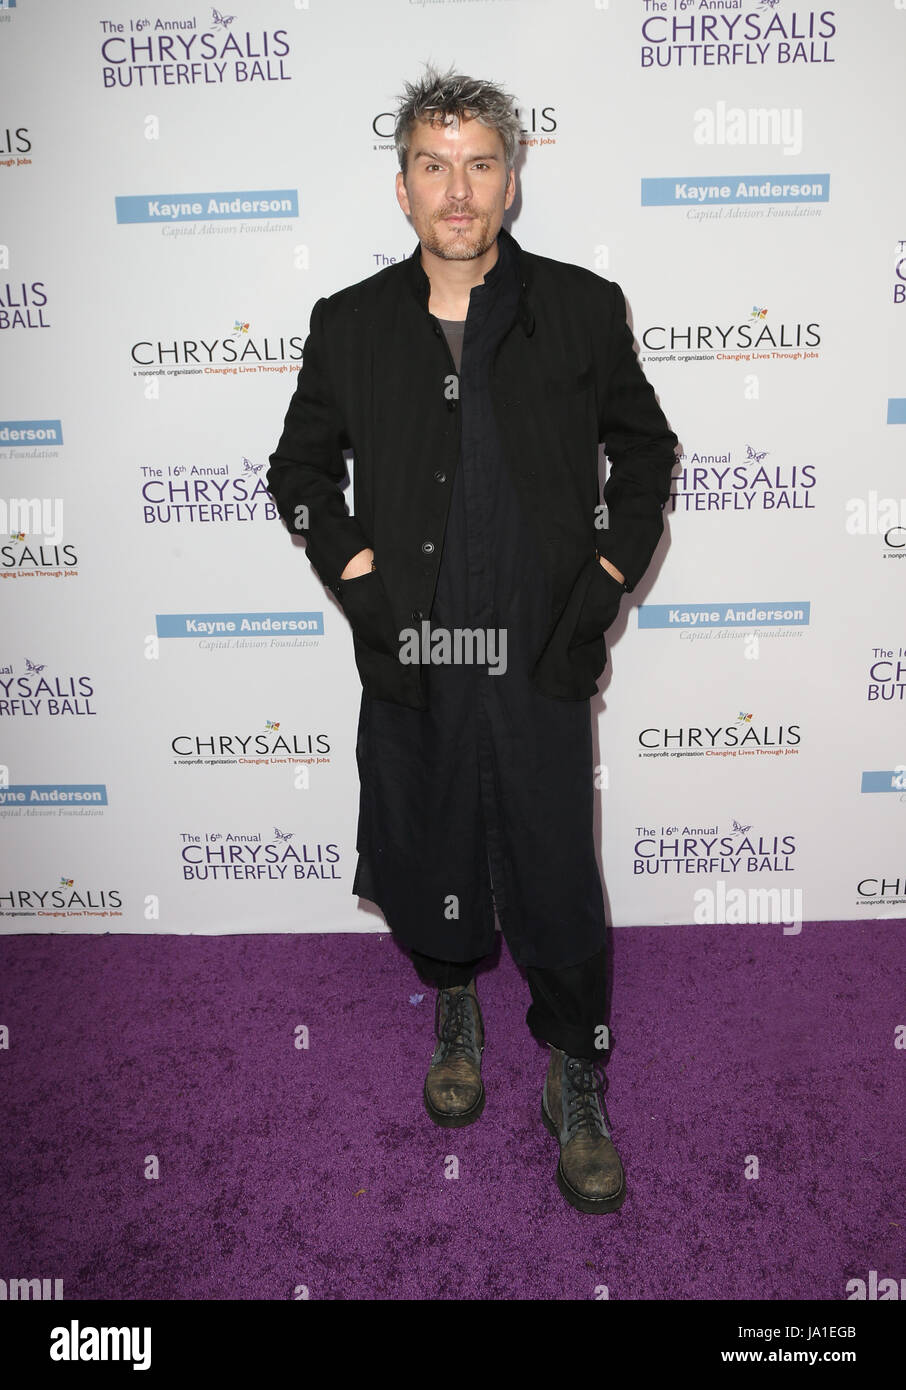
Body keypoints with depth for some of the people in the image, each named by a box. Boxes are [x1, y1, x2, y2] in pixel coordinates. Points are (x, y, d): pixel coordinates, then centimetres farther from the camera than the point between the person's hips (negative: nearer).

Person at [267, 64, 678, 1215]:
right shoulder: (350, 324, 4)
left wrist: (608, 581, 1)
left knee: (557, 876, 5)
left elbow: (646, 449, 12)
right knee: (427, 859, 15)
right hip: (409, 658, 2)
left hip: (540, 657, -1)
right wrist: (354, 572, -1)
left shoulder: (581, 308, 2)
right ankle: (454, 1007, 46)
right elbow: (299, 469, 14)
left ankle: (577, 1085, 28)